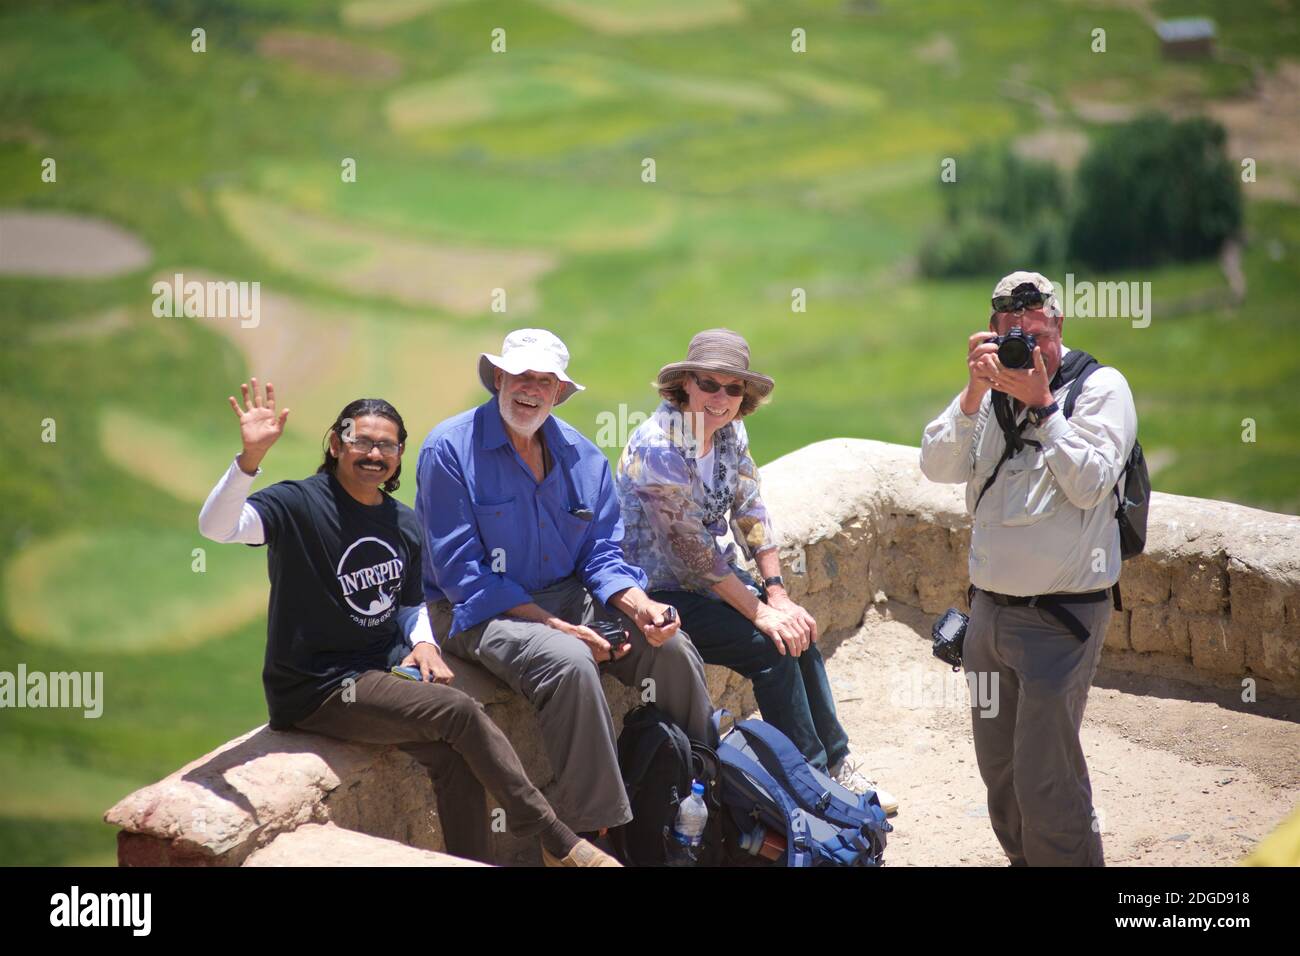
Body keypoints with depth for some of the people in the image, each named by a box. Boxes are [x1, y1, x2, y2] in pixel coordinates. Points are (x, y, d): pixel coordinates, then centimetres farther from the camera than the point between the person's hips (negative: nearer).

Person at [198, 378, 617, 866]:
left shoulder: (405, 523, 10)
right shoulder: (300, 504, -12)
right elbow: (216, 527, -28)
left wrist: (423, 642, 1)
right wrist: (250, 457, -43)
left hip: (384, 672, 7)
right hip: (317, 691, -7)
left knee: (453, 755, -22)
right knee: (460, 711, -21)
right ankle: (556, 841, -11)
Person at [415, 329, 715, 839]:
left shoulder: (582, 456, 7)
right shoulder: (449, 449, -11)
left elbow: (602, 556, 7)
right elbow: (461, 574, -15)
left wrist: (640, 607, -16)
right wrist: (552, 625, -21)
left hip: (568, 597, 6)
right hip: (481, 613, -6)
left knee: (673, 649, -14)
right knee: (569, 662, -34)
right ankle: (596, 832, -26)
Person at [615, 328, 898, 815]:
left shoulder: (730, 432, 1)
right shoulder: (659, 447, -23)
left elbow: (751, 514, 4)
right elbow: (692, 548, -24)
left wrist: (778, 597, -7)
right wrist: (761, 613, -21)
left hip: (714, 577, 8)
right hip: (659, 592, -8)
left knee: (797, 632, -8)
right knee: (770, 645, -18)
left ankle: (836, 764, 2)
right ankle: (812, 779, -9)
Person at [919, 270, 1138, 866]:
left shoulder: (1101, 387, -4)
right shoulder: (990, 391, 9)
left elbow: (1089, 484, -16)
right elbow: (937, 467, -3)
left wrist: (1041, 404, -17)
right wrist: (975, 393, -13)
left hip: (1060, 616, -6)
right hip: (989, 609, 6)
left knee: (1044, 784, -9)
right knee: (998, 769, 15)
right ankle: (1024, 859, 31)